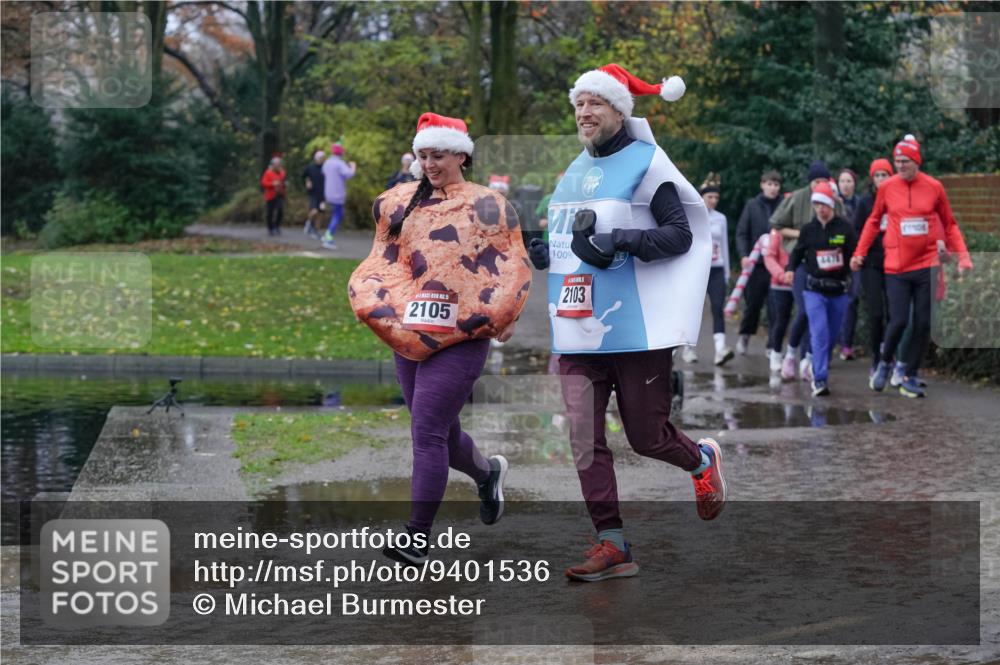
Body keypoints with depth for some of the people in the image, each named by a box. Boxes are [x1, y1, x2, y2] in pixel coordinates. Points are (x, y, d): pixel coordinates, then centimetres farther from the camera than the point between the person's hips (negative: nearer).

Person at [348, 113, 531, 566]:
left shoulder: (488, 206, 1)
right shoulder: (400, 203, 12)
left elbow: (513, 267, 2)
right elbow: (385, 262, 19)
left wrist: (500, 315, -9)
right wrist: (375, 302, 4)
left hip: (462, 335, -5)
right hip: (408, 333, 5)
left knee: (428, 433, -13)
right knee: (441, 432, 14)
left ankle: (418, 538, -10)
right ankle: (487, 473, 45)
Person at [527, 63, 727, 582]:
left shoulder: (645, 162, -6)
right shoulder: (575, 170, 17)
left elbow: (681, 233, -13)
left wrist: (618, 243, -24)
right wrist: (544, 253, 9)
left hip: (637, 327, -6)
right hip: (578, 329, 6)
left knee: (646, 437, 2)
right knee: (584, 437, -3)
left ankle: (703, 460, 34)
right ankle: (612, 544, 3)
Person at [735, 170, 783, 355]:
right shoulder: (752, 206, 2)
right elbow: (741, 233, 2)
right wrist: (744, 255, -11)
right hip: (756, 263, 1)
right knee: (752, 303, 9)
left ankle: (774, 344, 7)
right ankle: (745, 335, 32)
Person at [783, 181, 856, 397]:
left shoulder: (845, 228, -3)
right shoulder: (808, 230, 3)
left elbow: (855, 253, 0)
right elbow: (797, 253, 13)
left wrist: (853, 264, -20)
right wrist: (790, 269, -3)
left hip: (839, 290, 1)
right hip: (814, 289, -1)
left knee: (831, 336, 12)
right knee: (819, 333, -14)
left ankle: (819, 373, 30)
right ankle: (820, 379, -17)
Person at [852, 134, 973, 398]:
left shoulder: (934, 187, 0)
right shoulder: (887, 187, 0)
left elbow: (950, 225, 9)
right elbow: (874, 221, 13)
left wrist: (963, 256, 0)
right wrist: (860, 253, 9)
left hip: (927, 265, 1)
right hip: (896, 267, -1)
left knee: (923, 324, 2)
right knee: (899, 321, -8)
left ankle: (910, 377, 15)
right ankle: (885, 363, 20)